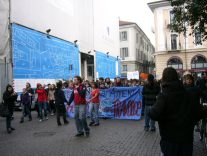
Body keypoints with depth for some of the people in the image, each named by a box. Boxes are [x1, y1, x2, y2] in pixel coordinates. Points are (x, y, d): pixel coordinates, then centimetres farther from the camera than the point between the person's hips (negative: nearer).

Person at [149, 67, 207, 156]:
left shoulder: (163, 96, -17)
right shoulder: (189, 95, -1)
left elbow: (155, 114, -30)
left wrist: (151, 111, -9)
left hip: (170, 138, -4)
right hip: (187, 138, 4)